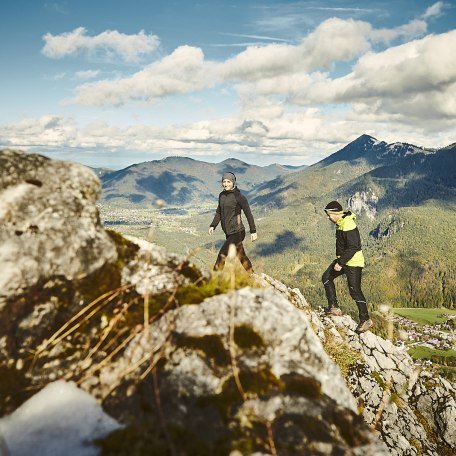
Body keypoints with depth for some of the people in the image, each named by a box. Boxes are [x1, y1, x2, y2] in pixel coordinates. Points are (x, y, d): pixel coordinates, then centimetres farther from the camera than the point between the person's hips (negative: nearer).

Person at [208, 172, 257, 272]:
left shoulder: (238, 196, -13)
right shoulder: (222, 195, 7)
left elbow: (248, 214, -9)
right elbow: (219, 212, 18)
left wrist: (253, 231, -9)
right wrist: (213, 226, 5)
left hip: (237, 233, -7)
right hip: (229, 233, 7)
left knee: (222, 257, -12)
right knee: (241, 257, 19)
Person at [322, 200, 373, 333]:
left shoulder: (348, 225, -22)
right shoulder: (340, 223, 9)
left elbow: (352, 248, -26)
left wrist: (340, 263, -24)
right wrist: (339, 261, 24)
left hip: (353, 262, -10)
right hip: (343, 260, 10)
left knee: (354, 290, -7)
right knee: (327, 277, 9)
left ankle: (365, 319, 4)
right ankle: (334, 307, 11)